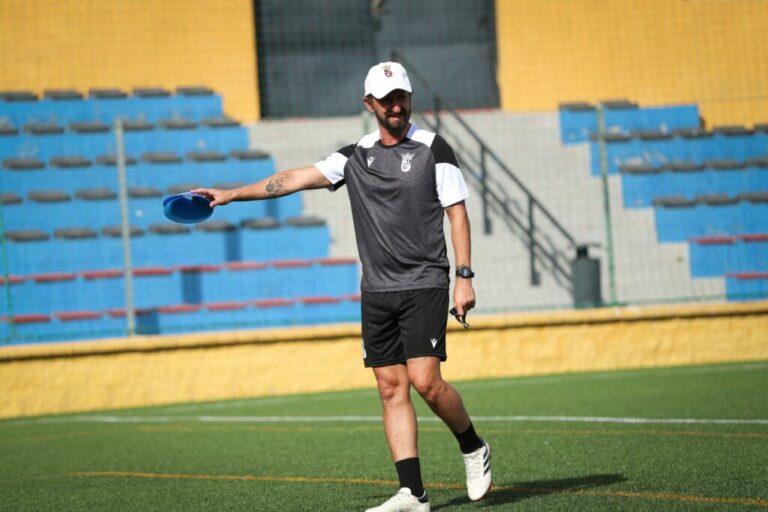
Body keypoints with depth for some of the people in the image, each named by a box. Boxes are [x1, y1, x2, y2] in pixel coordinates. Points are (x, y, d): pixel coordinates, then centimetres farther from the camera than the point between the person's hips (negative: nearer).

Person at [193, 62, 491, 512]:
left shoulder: (433, 148, -1)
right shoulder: (356, 156, 10)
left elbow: (457, 213, -4)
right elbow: (297, 179, 9)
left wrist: (465, 276, -11)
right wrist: (231, 194, 4)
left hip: (424, 285, -5)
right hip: (377, 290, 5)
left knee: (425, 380, -15)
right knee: (391, 387, -1)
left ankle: (474, 448, 11)